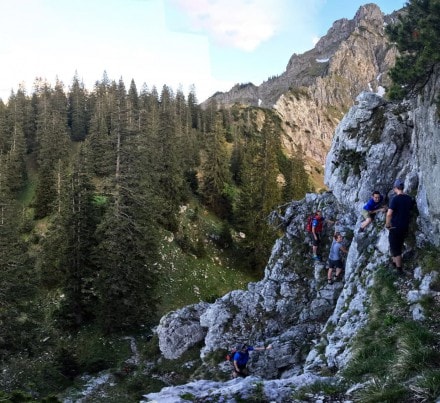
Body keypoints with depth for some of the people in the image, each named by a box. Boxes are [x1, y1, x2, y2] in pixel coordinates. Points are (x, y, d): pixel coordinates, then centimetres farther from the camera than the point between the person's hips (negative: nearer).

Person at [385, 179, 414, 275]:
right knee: (398, 246, 23)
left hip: (395, 227, -7)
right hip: (405, 227, 7)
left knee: (395, 249, 4)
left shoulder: (395, 199, -18)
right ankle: (395, 263, 36)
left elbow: (389, 214, -26)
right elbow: (410, 212, 14)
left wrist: (387, 224, -13)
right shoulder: (409, 198, 2)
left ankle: (399, 269, 8)